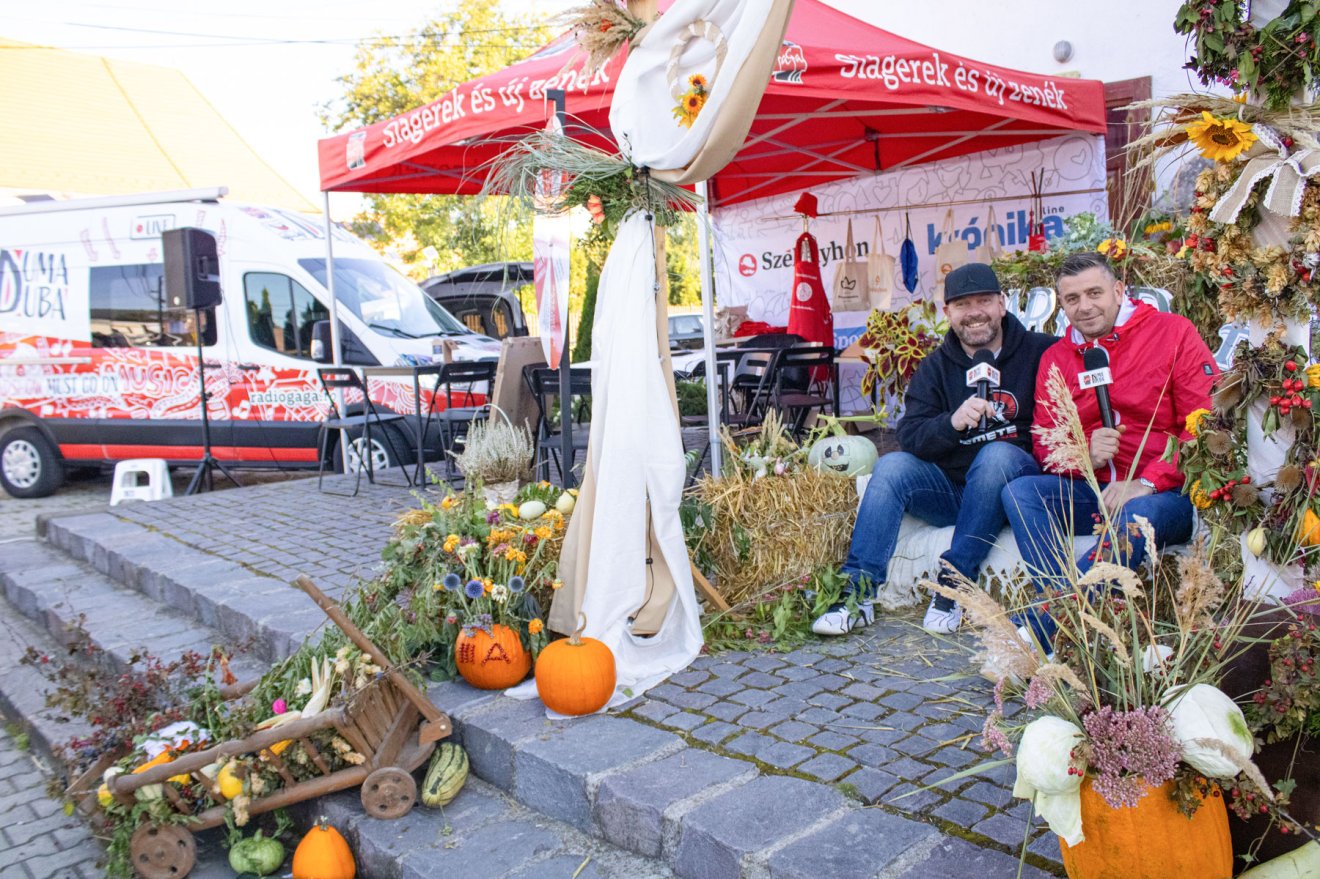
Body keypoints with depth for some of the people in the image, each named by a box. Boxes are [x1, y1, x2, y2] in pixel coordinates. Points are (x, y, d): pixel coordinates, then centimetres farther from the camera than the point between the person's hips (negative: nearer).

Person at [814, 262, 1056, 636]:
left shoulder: (1039, 352, 2)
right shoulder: (936, 366, 7)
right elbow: (909, 436, -5)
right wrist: (952, 422, -24)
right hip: (950, 490, 3)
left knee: (998, 454, -32)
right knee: (892, 466, -21)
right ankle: (858, 592, -24)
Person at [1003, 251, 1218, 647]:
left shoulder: (1173, 332, -1)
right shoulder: (1055, 358, 11)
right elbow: (1046, 442, 9)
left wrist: (1146, 483, -21)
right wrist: (1084, 454, -15)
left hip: (1166, 494, -4)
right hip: (1093, 491, 4)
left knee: (1136, 515, -37)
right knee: (1018, 492, -21)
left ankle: (1036, 630, -35)